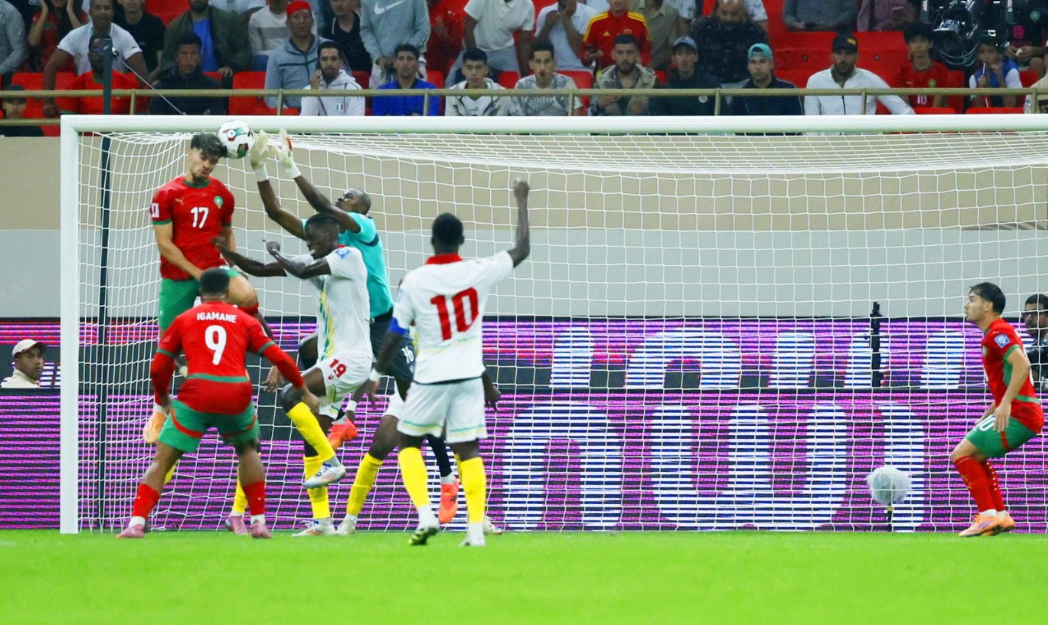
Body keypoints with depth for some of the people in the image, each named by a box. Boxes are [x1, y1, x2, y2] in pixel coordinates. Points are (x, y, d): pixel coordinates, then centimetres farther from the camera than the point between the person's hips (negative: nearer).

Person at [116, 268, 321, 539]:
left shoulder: (184, 319, 16)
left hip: (197, 395, -2)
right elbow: (280, 358, 15)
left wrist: (163, 399, 32)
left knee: (162, 460, 5)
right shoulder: (244, 320, 18)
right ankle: (258, 521, 22)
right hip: (237, 395, 2)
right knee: (248, 450, 29)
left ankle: (136, 523, -11)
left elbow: (158, 368, 15)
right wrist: (304, 391, 27)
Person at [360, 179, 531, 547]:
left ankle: (425, 514, -4)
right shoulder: (478, 273, -6)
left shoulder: (414, 282, -11)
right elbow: (522, 249, 8)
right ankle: (476, 527, -6)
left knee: (408, 442, 14)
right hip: (469, 377, 2)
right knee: (468, 449, 3)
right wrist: (521, 202, 19)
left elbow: (395, 335, -4)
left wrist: (376, 375, 9)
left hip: (430, 379, -2)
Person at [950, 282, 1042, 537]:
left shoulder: (998, 332, -11)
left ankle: (989, 516, -14)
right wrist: (988, 415, 24)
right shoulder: (995, 334, 20)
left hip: (1018, 416, -10)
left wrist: (1005, 404, -29)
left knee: (962, 454, -11)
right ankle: (1001, 516, 17)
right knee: (976, 458, 21)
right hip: (1018, 413, 10)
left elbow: (1022, 364, -25)